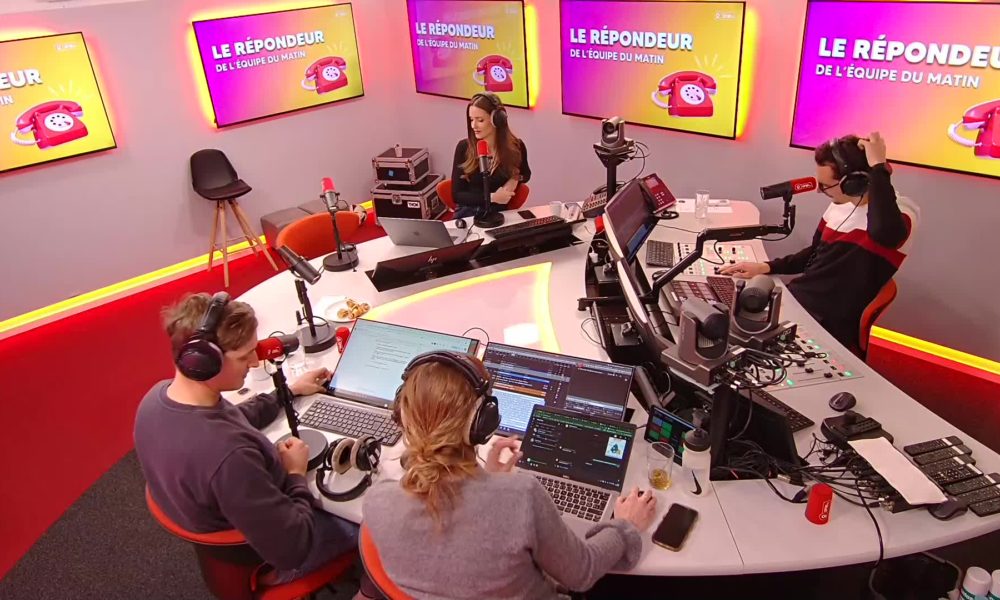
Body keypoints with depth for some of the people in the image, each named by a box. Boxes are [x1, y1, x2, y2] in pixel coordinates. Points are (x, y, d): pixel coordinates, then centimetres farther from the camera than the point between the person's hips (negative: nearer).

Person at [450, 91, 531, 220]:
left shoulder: (515, 146, -5)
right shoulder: (464, 147, -7)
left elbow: (525, 173, 18)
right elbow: (456, 194, -5)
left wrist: (515, 179, -5)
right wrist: (492, 197, -16)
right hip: (468, 212, -1)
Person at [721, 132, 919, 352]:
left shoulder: (903, 212, -17)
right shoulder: (841, 204, 7)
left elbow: (885, 231, -44)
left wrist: (878, 166, -34)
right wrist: (766, 267, 9)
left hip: (827, 327, -7)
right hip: (794, 299, 8)